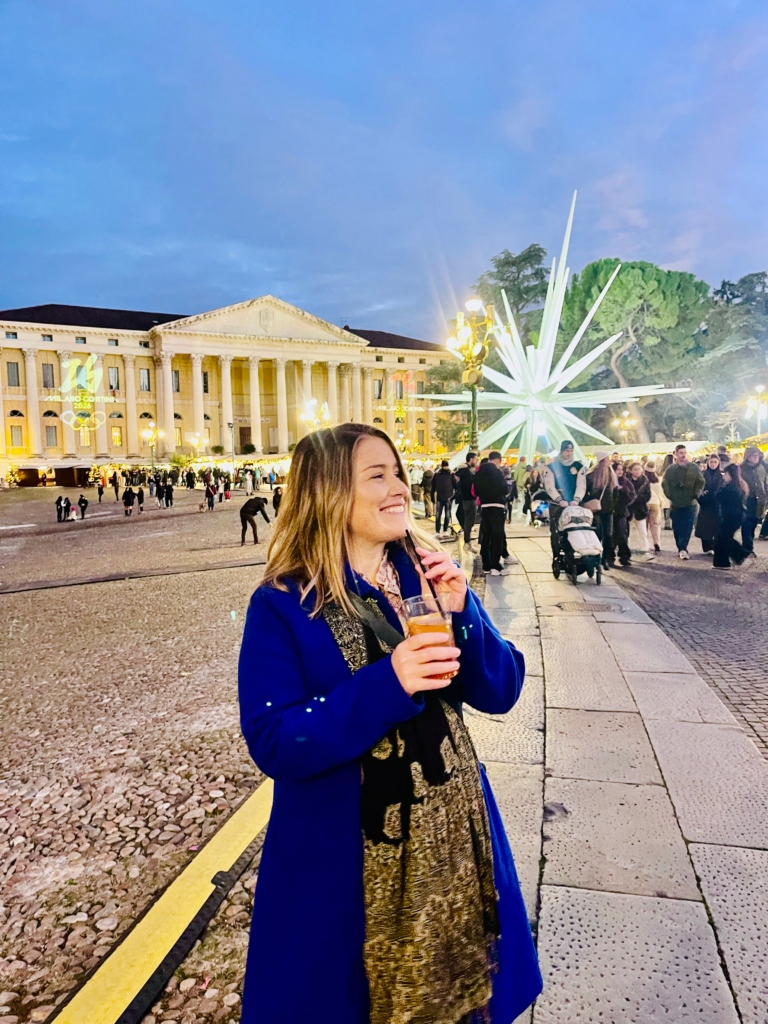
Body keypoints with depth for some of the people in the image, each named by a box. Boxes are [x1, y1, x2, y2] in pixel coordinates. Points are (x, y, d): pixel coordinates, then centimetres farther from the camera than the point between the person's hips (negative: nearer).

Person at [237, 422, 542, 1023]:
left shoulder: (426, 574, -2)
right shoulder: (284, 606, -14)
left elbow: (500, 692, -2)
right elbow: (273, 743, -20)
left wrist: (461, 613, -20)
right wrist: (386, 685, -30)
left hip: (454, 841, 4)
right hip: (342, 860, -3)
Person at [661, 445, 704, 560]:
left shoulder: (693, 468, 4)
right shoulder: (670, 469, 4)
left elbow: (701, 482, 5)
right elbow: (665, 483, 3)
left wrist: (696, 494, -8)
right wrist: (670, 495, -7)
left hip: (690, 503, -1)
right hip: (675, 503, 1)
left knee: (687, 527, -11)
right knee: (677, 527, 5)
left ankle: (682, 548, -12)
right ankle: (682, 549, 16)